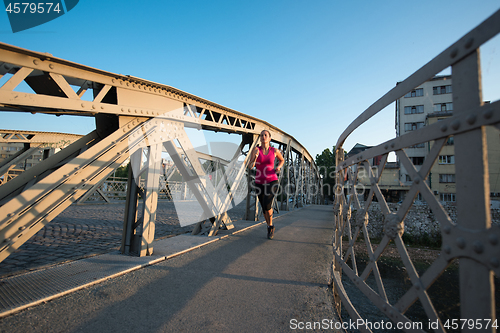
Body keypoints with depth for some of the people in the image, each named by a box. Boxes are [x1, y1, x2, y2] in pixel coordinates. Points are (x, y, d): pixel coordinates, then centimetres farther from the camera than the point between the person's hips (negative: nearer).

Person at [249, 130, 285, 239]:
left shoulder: (274, 150, 0)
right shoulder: (256, 149, -3)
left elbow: (282, 160, 21)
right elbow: (250, 167, -11)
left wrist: (278, 167, -1)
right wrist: (255, 158, -32)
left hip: (272, 182, -2)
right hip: (260, 183, 2)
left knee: (267, 205, -23)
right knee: (264, 208, 11)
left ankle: (271, 225, 5)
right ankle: (269, 227, 38)